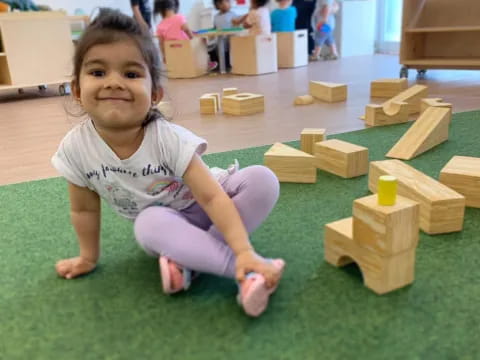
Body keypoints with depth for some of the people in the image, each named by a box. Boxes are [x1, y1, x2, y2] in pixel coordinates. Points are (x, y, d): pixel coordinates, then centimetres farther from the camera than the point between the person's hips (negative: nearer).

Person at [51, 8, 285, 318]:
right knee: (150, 223, -35)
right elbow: (84, 209, -4)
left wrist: (244, 250, -40)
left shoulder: (169, 139, -28)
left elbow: (211, 197, -31)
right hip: (165, 222, 1)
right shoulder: (75, 148, -19)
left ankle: (188, 261, -25)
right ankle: (249, 271, -32)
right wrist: (89, 257, 6)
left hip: (206, 207, -1)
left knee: (264, 181, -26)